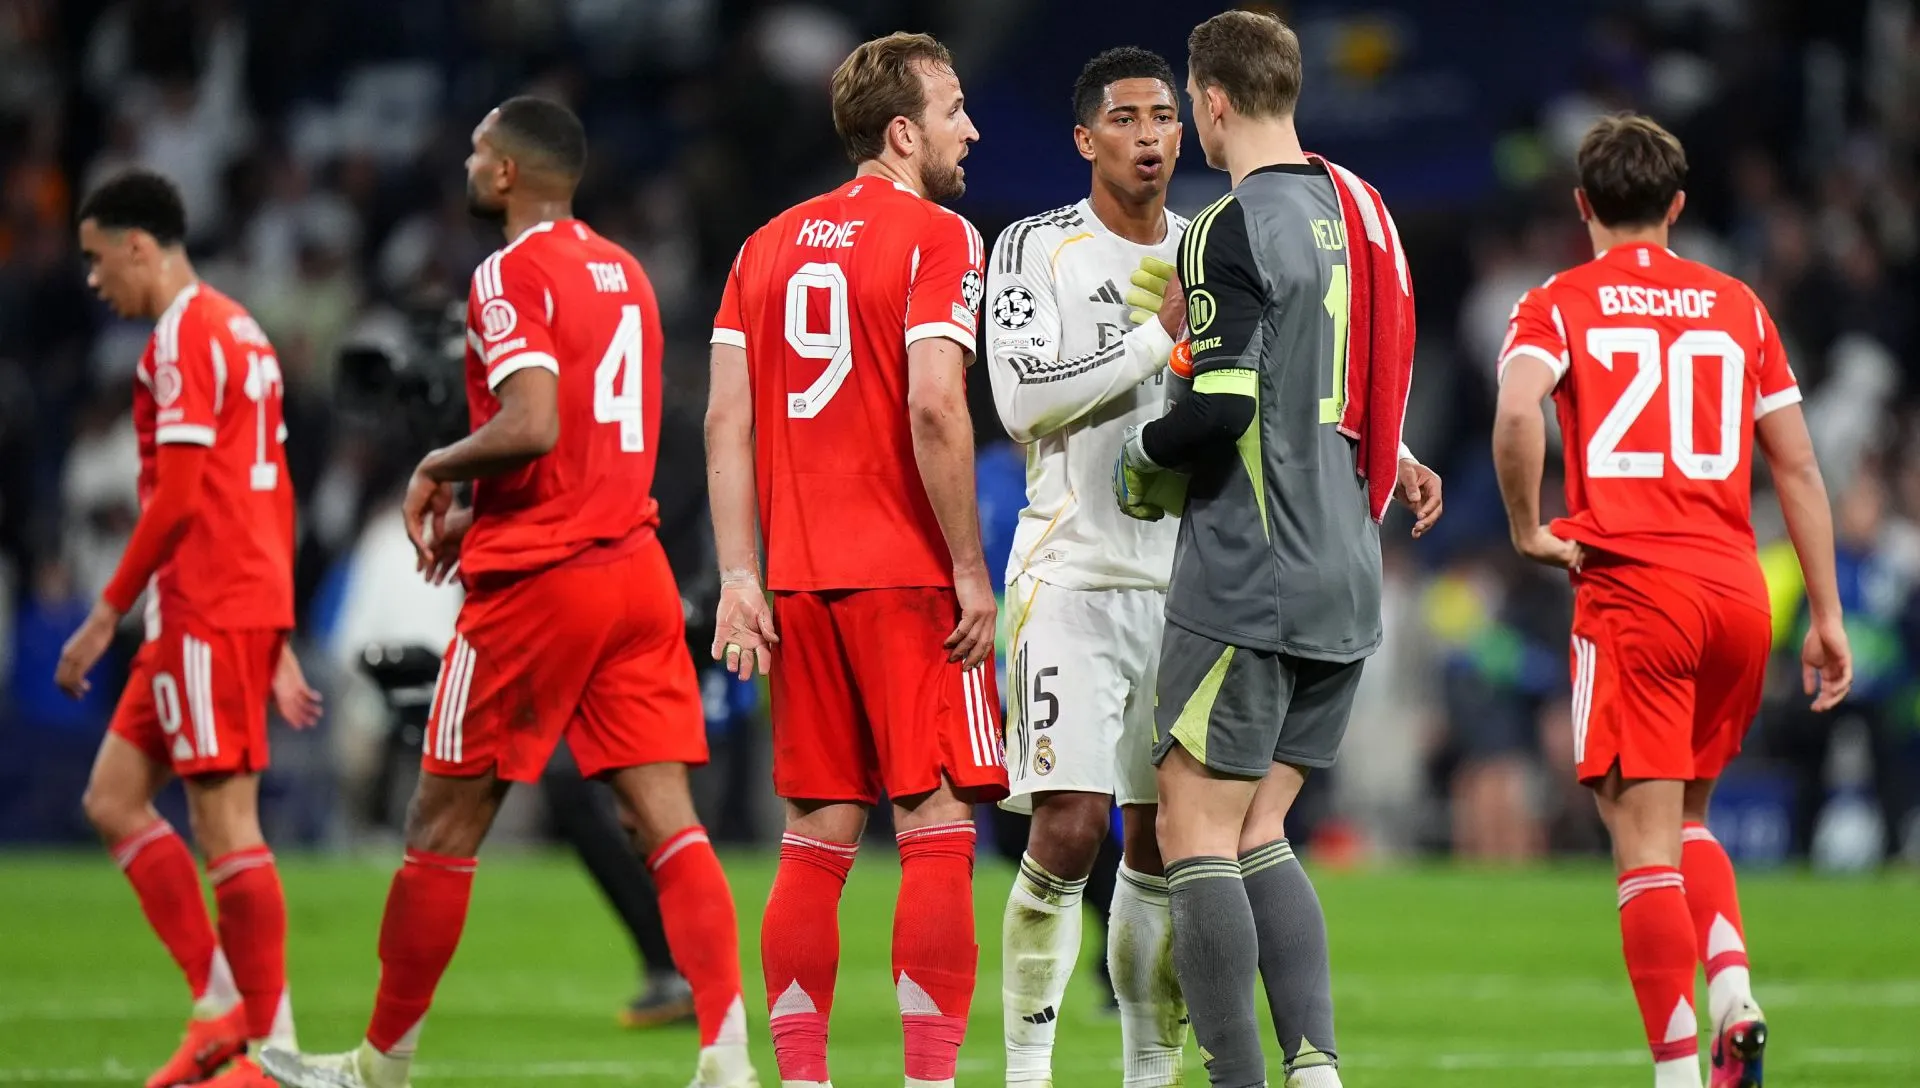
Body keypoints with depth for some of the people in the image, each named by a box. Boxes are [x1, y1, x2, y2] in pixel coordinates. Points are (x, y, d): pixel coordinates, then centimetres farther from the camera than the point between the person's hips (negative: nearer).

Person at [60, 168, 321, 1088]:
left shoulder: (183, 338, -11)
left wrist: (106, 616, -13)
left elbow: (176, 498, -17)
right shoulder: (240, 332, 19)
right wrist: (277, 642, 22)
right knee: (113, 799, 12)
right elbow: (275, 494, 21)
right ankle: (223, 1003, 9)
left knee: (224, 821, -8)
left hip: (211, 610, -10)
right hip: (251, 606, 10)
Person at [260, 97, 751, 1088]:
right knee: (667, 821, -1)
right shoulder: (624, 273, 15)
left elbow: (533, 426, -24)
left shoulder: (512, 276, -10)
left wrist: (436, 469, -6)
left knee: (443, 824, 5)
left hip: (538, 582, -7)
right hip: (637, 568, 7)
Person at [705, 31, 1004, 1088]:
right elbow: (934, 411, -17)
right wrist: (972, 574, -11)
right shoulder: (937, 239, -6)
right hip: (909, 582, -6)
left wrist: (739, 581, 8)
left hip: (800, 585, 6)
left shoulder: (768, 246, 13)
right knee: (937, 832, -4)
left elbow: (726, 422, 8)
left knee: (815, 841, 8)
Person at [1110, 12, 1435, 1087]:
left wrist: (1143, 456, -3)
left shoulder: (1235, 228, -13)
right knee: (1259, 836, 12)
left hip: (1247, 582, -8)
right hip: (1346, 580, 8)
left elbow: (1223, 406, -20)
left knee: (1196, 833, -4)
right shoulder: (1357, 210, 11)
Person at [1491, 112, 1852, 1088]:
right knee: (1686, 819, 21)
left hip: (1630, 592, -4)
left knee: (1645, 842, -3)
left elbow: (1517, 412, -19)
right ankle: (1734, 998, -1)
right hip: (1738, 591, 4)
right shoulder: (1738, 308, 14)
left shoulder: (1559, 305, 3)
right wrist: (1827, 617, 15)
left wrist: (1528, 530, -5)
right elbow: (1798, 468, 12)